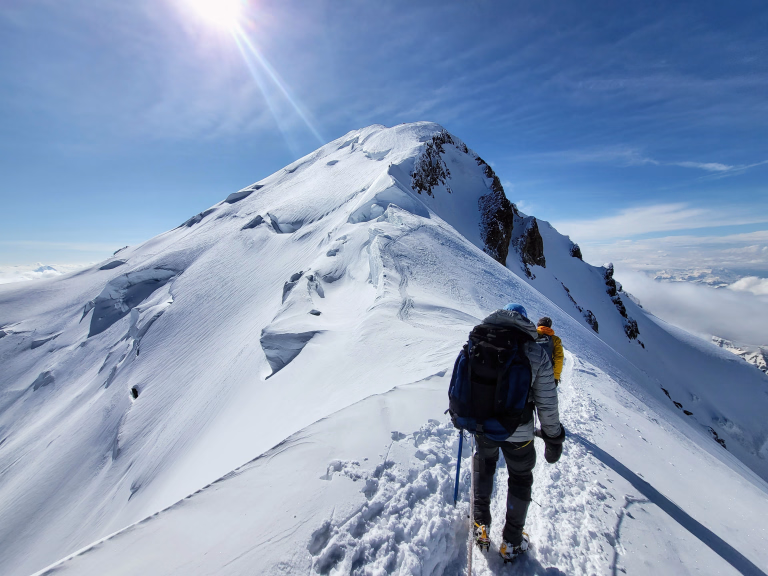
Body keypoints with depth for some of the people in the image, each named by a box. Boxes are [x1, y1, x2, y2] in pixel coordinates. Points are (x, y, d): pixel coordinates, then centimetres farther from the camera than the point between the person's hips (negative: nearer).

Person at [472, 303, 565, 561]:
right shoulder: (537, 354, -14)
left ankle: (481, 525, 43)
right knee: (520, 478, 26)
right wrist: (553, 438, 7)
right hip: (518, 433, -1)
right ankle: (511, 542, 42)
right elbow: (547, 404, -9)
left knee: (484, 465, 30)